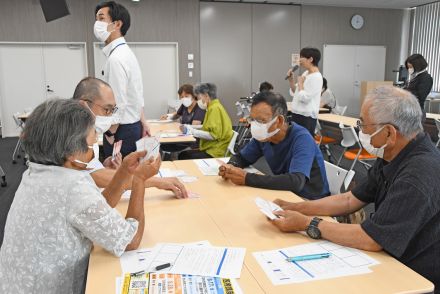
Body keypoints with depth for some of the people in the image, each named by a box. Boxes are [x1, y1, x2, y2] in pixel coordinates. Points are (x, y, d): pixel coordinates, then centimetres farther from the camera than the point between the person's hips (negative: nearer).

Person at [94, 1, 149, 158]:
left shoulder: (116, 58, -22)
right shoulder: (126, 53, 10)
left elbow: (118, 104, -24)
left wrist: (110, 134, -12)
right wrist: (143, 123, 18)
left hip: (122, 130, -9)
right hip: (133, 126, 9)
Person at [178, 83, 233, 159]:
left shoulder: (215, 108, -14)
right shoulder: (213, 107, 16)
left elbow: (214, 135, -21)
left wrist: (194, 132, -15)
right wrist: (190, 128, 6)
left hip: (215, 153, -9)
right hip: (210, 148, 9)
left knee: (185, 157, -14)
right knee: (183, 154, 2)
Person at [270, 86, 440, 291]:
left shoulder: (419, 175, -30)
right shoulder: (393, 156, 0)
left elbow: (371, 240, -27)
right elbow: (351, 200, 6)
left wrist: (308, 224, -18)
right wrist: (295, 208, 0)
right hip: (394, 261, 7)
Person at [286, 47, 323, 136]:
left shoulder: (316, 77, -15)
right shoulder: (305, 73, 11)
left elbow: (305, 98, -22)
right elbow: (295, 93, 17)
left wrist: (300, 83, -10)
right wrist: (291, 80, 4)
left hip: (307, 117, -9)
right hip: (296, 114, 9)